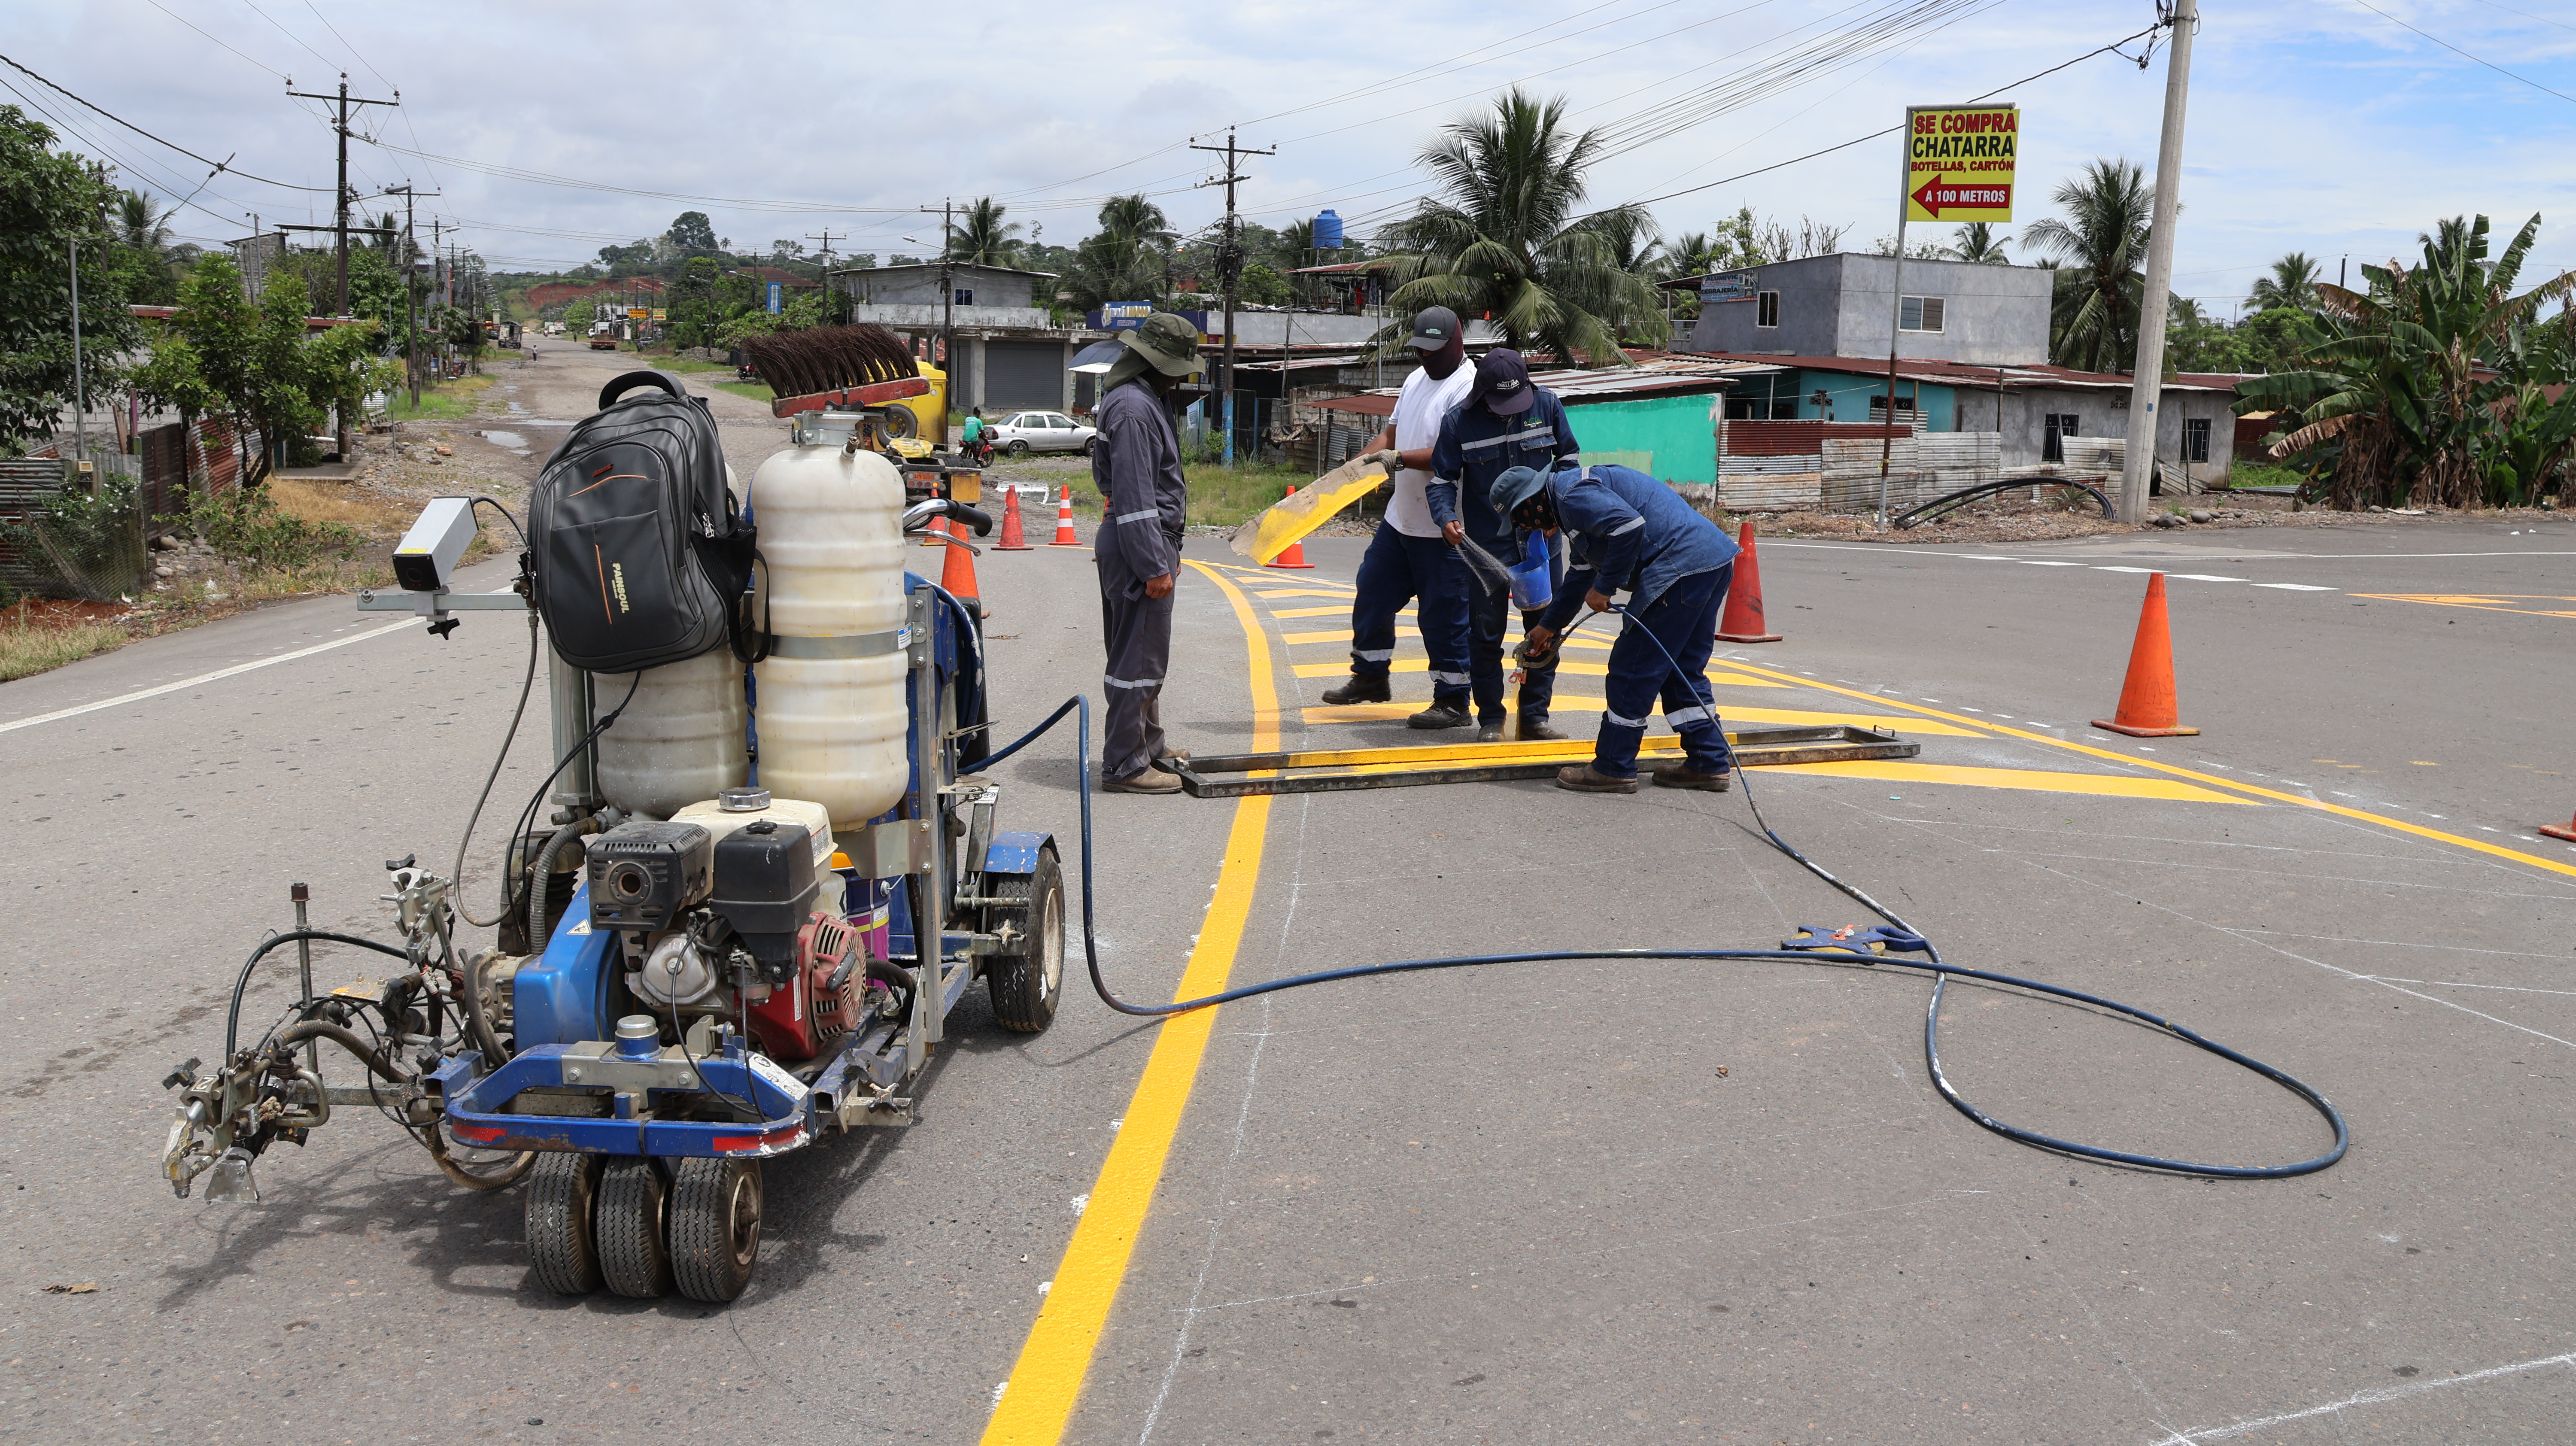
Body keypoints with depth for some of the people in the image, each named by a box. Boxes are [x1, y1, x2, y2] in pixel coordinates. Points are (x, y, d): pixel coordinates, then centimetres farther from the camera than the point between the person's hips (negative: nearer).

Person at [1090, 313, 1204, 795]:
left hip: (1151, 541, 11)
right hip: (1138, 543, -11)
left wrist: (1166, 553, 25)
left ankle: (1149, 745, 34)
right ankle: (1125, 765, -1)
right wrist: (1154, 566, -23)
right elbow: (1134, 496, -23)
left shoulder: (1149, 399, 17)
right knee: (1139, 659, -6)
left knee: (1147, 655, 21)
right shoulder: (1132, 408, -18)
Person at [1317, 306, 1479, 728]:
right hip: (1400, 519, 9)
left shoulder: (1468, 388, -15)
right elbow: (1392, 431, 22)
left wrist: (1399, 458, -30)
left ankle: (1452, 701, 6)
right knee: (1373, 595, 17)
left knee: (1443, 614, -4)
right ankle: (1371, 677, 34)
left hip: (1443, 530, -9)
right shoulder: (1416, 380, 15)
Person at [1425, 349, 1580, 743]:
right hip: (1486, 545, -2)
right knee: (1486, 635, 2)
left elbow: (1567, 459, 8)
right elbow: (1441, 480, -4)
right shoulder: (1459, 422, -9)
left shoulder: (1547, 406, -2)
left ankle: (1534, 717, 21)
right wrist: (1446, 518, -23)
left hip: (1542, 539, 3)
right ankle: (1490, 720, 14)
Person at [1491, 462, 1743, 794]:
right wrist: (1549, 626, 49)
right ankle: (1710, 764, 20)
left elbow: (1629, 526, -24)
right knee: (1683, 670, 18)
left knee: (1632, 669, -2)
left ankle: (1613, 770, 5)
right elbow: (1581, 575, 40)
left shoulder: (1572, 494, -8)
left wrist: (1604, 587, -13)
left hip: (1682, 566, -11)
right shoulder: (1575, 497, 27)